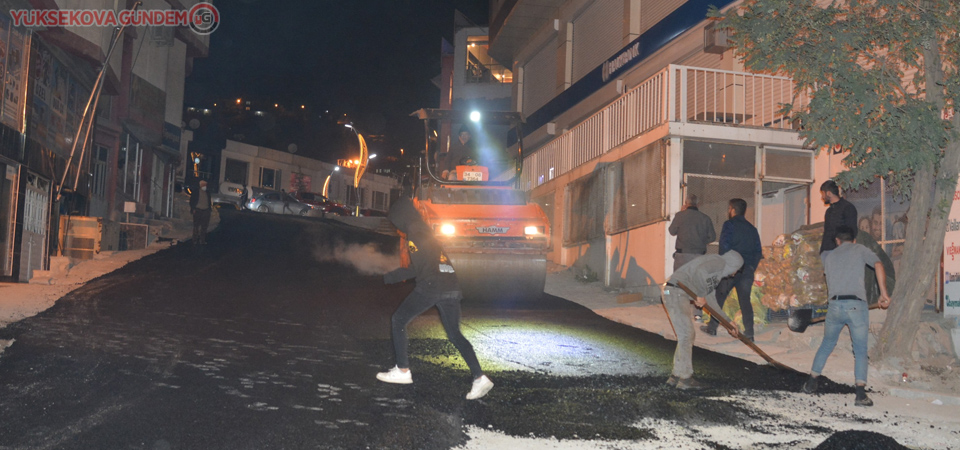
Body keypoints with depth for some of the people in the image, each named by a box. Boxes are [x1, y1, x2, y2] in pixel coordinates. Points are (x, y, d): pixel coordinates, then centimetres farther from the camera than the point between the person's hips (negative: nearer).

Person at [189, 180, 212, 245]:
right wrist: (193, 209, -8)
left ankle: (202, 240, 9)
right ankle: (196, 240, 2)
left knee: (204, 226, 3)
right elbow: (191, 201, 0)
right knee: (196, 226, -2)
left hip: (205, 211, 4)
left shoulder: (207, 193, 13)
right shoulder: (196, 192, 2)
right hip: (197, 210, -4)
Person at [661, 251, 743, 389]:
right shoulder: (719, 262, -6)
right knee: (686, 336, -7)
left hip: (678, 295, 11)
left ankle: (676, 376, 20)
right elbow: (701, 270, -27)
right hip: (676, 293, -11)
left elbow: (710, 299, 28)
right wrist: (700, 295, -17)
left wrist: (728, 322, 28)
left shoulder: (717, 273, 26)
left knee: (687, 336, 14)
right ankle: (685, 378, -2)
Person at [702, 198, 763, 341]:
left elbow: (725, 246, -16)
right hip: (747, 270, 5)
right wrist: (752, 268, 14)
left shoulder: (729, 225, -4)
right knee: (745, 300, 5)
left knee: (719, 297, 8)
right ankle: (749, 333, 0)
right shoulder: (752, 228, 14)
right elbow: (758, 251, 13)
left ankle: (712, 328, 15)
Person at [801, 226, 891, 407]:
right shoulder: (859, 249, 10)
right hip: (856, 305, -3)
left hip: (835, 305, 3)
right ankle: (861, 394, -9)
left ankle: (811, 383, 28)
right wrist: (884, 293, -3)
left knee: (827, 344, 22)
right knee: (860, 351, 4)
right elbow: (878, 265, -4)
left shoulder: (828, 255, 20)